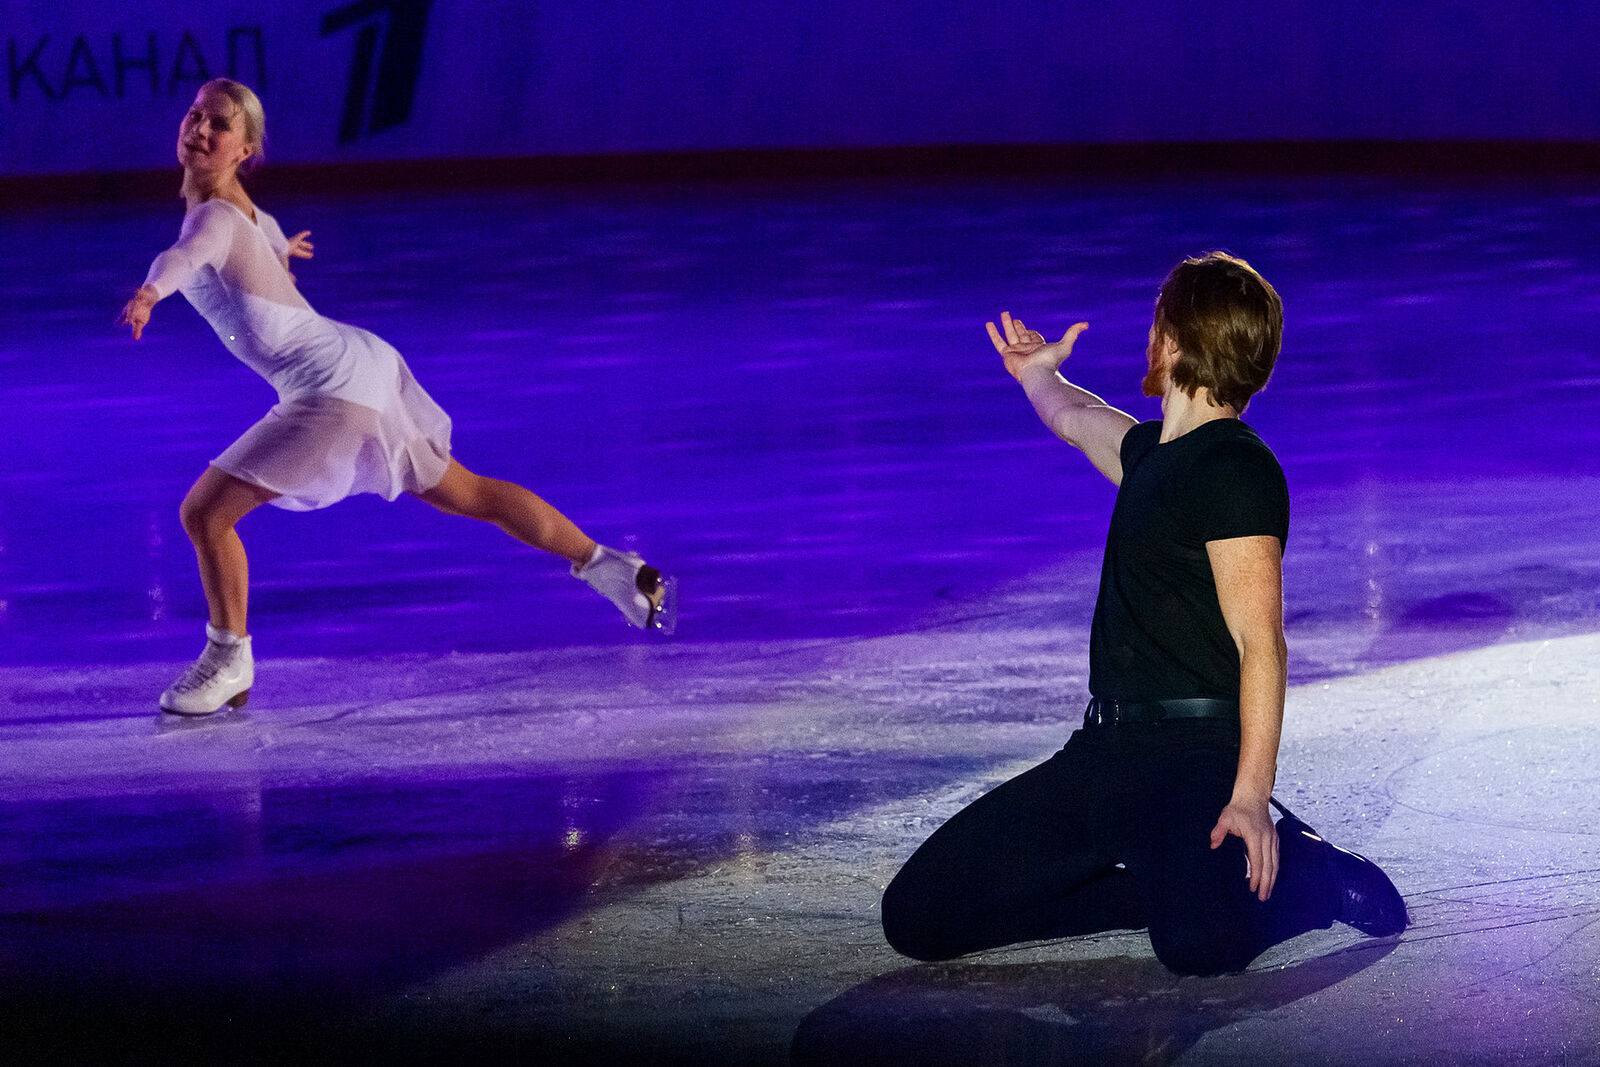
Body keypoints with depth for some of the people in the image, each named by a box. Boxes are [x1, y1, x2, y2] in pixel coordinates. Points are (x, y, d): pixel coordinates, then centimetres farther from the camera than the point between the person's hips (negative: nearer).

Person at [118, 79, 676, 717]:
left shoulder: (213, 217, -18)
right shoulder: (240, 205, 10)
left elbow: (185, 256, -43)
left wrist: (148, 293, -64)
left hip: (333, 393, -10)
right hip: (362, 362, 10)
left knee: (203, 513, -6)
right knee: (467, 495, 24)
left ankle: (228, 663, 8)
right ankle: (611, 569, 33)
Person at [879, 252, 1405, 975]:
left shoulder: (1235, 468, -10)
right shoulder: (1153, 452, 18)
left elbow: (1261, 642, -19)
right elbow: (1077, 420, 44)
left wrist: (1250, 796, -29)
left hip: (1198, 754, -9)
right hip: (1107, 752, 9)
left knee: (1197, 943, -38)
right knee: (918, 916, -2)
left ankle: (1304, 871, -1)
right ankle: (1189, 882, 7)